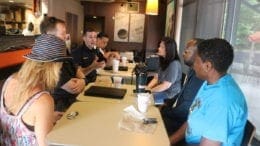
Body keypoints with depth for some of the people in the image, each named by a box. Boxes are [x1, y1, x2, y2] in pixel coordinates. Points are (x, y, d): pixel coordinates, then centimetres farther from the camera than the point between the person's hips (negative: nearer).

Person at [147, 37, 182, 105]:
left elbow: (166, 85, -21)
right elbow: (156, 78, 10)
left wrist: (150, 90, -16)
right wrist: (147, 88, -5)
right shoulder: (164, 61, 10)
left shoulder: (174, 64, -20)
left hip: (170, 94, -9)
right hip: (161, 90, 9)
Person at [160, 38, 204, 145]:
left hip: (183, 124, -9)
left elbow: (185, 111, -23)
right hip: (176, 113, 9)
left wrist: (164, 112, -12)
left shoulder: (199, 78, -26)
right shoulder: (192, 72, 5)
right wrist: (167, 104, 6)